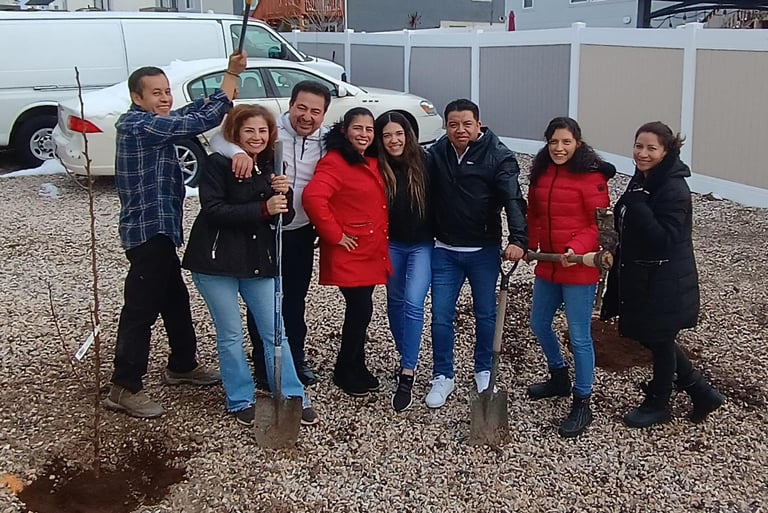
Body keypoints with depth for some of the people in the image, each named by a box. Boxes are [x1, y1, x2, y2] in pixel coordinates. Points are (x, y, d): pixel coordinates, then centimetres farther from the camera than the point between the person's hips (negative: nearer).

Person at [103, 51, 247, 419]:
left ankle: (182, 366, 36)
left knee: (176, 302, 21)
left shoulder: (151, 124, 14)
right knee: (142, 309, -6)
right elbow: (202, 121, -22)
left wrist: (231, 76, 1)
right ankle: (124, 388, 1)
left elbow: (193, 112, 12)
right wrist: (232, 75, -13)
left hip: (159, 230, 11)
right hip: (148, 230, -11)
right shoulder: (138, 124, -16)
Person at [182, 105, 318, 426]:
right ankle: (240, 401, 20)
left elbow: (285, 217, 6)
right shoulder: (217, 164, -10)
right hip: (217, 261, -4)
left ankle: (293, 398, 17)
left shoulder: (271, 166, 6)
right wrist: (263, 209, -28)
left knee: (274, 332, 7)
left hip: (259, 262, 4)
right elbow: (213, 210, -21)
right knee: (230, 334, 5)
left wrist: (283, 194, -16)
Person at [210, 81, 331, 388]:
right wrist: (238, 151, -44)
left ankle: (296, 360, 35)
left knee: (296, 301, 18)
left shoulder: (327, 141, -3)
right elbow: (220, 136, -23)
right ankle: (263, 367, 25)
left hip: (301, 233, 4)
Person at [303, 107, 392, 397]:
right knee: (361, 309, -6)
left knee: (360, 311, 14)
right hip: (349, 254, -8)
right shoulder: (334, 162, -14)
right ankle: (346, 372, 12)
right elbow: (313, 197, -29)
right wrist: (335, 235, -22)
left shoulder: (371, 163, 14)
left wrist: (381, 236, 14)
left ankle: (356, 368, 27)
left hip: (371, 252, 8)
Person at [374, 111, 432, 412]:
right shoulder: (377, 168, -8)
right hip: (391, 244, 3)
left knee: (413, 303, -12)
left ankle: (407, 376, -9)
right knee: (395, 302, 13)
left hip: (422, 244, -3)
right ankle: (406, 358, 33)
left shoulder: (424, 162, -11)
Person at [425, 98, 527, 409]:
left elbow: (513, 199, -21)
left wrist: (518, 239, -35)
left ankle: (484, 371, 32)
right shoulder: (436, 154, -1)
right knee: (441, 316, 5)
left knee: (486, 314, 12)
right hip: (445, 251, 2)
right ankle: (443, 377, 19)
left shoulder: (498, 156, -12)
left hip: (484, 251, -2)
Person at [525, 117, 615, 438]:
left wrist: (576, 249, -26)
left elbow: (600, 223, -12)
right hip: (547, 265, 7)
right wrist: (529, 246, 1)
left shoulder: (591, 176, -12)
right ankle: (559, 378, 43)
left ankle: (582, 404, 13)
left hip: (579, 269, -7)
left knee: (579, 336, -1)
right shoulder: (541, 173, 7)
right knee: (539, 325, 19)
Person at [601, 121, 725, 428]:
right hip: (640, 279, 9)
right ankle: (702, 393, 32)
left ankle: (657, 405, 28)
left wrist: (637, 206, -31)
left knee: (660, 342, 8)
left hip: (664, 284, -9)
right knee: (650, 338, 18)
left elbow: (664, 239, -27)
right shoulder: (641, 181, 7)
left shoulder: (674, 189, -21)